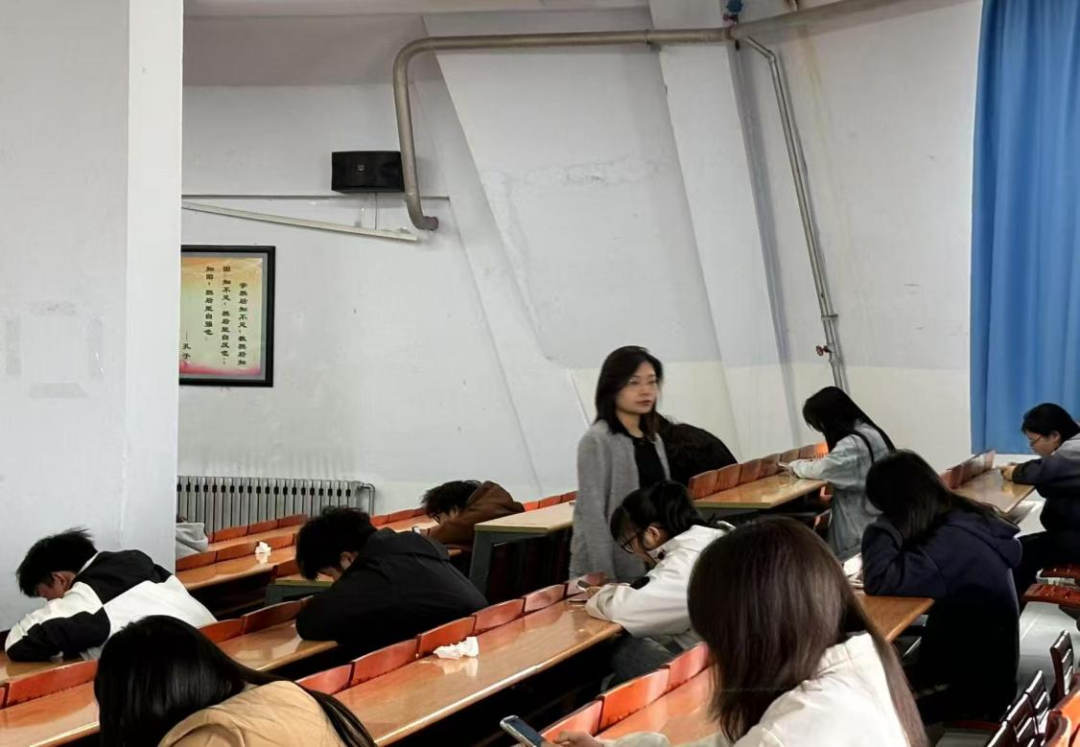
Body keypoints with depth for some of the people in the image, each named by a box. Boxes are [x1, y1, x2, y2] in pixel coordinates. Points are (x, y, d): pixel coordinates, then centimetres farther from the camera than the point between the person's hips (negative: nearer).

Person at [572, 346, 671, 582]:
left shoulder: (654, 441, 11)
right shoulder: (597, 441, -10)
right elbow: (592, 514, -14)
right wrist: (604, 577, -18)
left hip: (648, 568, 7)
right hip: (607, 571, -6)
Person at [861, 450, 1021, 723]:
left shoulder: (954, 541, -28)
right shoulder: (965, 517, -1)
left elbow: (881, 581, -35)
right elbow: (908, 569, 14)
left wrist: (885, 525, -22)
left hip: (974, 684, -8)